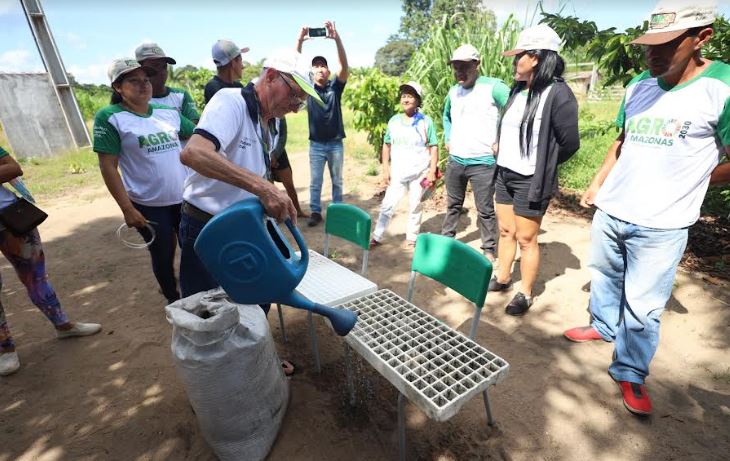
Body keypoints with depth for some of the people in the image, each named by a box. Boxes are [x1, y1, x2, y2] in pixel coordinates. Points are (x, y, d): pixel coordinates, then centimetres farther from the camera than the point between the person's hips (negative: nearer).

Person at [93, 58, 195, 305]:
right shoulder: (110, 117, -7)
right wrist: (127, 209, -14)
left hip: (185, 198, 4)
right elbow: (108, 167, -10)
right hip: (149, 206, -4)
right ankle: (174, 299, 36)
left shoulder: (169, 112, 5)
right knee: (163, 256, 13)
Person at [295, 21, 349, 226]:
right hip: (316, 144, 0)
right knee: (315, 182, 5)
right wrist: (300, 41, -27)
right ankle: (316, 212, 16)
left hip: (335, 143, 0)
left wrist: (336, 38, -30)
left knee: (337, 181, 11)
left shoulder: (335, 86, 0)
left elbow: (344, 65, -15)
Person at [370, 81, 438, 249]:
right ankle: (377, 237, 11)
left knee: (415, 206, 9)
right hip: (397, 172, 2)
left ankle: (411, 238, 22)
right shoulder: (393, 120, 4)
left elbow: (434, 147, -3)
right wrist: (385, 169, 2)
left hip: (419, 172, -2)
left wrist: (432, 171, -10)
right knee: (387, 205, 2)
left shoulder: (426, 121, -3)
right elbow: (386, 145, 8)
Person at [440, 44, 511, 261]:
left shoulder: (493, 87, -10)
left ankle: (489, 250, 15)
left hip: (483, 162, -5)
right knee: (453, 205, 17)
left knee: (485, 210, 1)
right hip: (455, 160, 6)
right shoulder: (453, 92, 10)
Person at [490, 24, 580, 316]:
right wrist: (502, 155, 11)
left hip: (530, 182, -7)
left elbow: (570, 143, -9)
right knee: (505, 231, 16)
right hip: (504, 175, 7)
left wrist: (542, 168, 1)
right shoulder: (517, 89, 9)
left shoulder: (558, 94, -13)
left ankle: (526, 294, 18)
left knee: (526, 239, 2)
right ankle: (502, 278, 32)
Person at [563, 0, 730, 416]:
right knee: (605, 276, 22)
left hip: (661, 226, -5)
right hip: (609, 212, 5)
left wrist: (681, 183, 0)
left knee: (642, 308, 5)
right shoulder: (638, 86, 4)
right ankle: (603, 325, 46)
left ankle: (631, 374, 24)